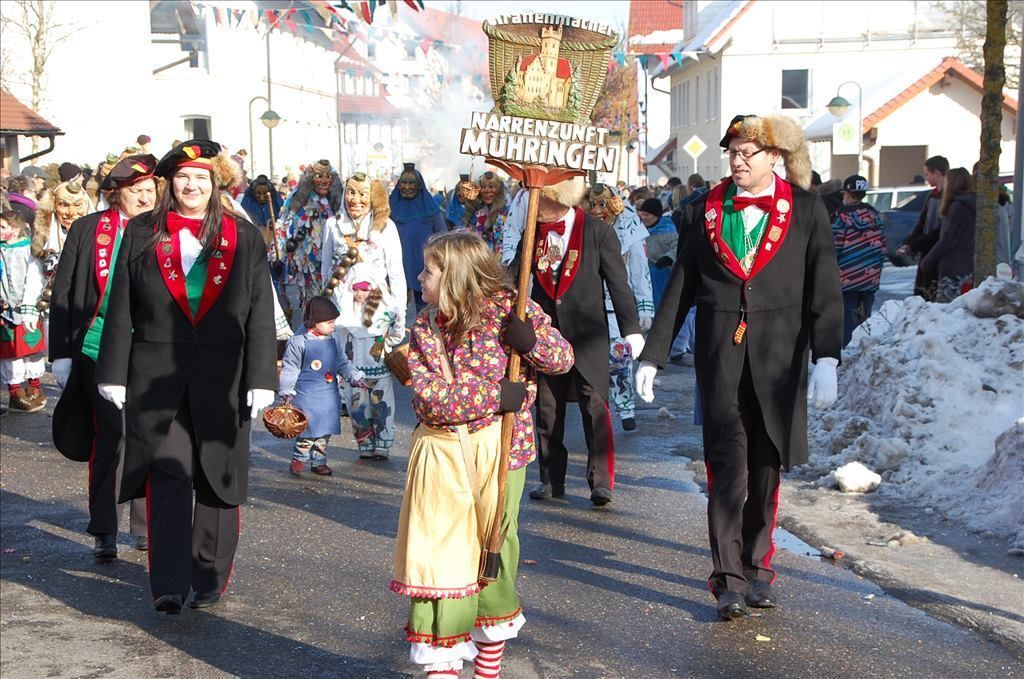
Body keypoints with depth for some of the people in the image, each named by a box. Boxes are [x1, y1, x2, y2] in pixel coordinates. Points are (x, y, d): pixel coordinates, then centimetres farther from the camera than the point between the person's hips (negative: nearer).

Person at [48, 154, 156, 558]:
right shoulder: (88, 230, 4)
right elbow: (63, 294, 6)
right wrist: (61, 353, 1)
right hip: (100, 347, -1)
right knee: (110, 435, -2)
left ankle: (146, 527, 18)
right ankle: (104, 531, 11)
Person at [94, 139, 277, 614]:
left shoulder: (244, 237, 6)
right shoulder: (142, 233, 7)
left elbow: (261, 316, 4)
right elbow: (121, 310, 6)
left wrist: (261, 379, -2)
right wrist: (113, 374, 1)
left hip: (221, 379, 1)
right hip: (157, 376, 0)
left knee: (217, 479, 7)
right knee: (167, 478, -6)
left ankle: (209, 579, 19)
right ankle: (169, 584, -3)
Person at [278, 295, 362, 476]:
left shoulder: (332, 341, 6)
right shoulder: (299, 342, -12)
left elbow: (342, 362, 16)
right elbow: (290, 369, -7)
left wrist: (355, 376, 3)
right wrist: (287, 391, -9)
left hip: (329, 395, 6)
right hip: (307, 394, -6)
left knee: (325, 430, 10)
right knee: (310, 428, -8)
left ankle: (318, 461, 23)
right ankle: (299, 459, 12)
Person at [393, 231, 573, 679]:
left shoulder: (511, 310, -6)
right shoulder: (426, 326, 0)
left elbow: (564, 357, -2)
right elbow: (431, 396, -12)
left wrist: (531, 343, -23)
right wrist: (495, 395, -19)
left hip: (498, 448, -1)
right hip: (442, 450, 2)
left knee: (495, 544, 12)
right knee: (439, 549, -2)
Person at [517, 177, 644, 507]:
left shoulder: (598, 231, -7)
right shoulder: (533, 232, 6)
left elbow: (618, 282, -5)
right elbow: (514, 275, 8)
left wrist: (631, 329, -6)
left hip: (587, 333, -4)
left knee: (595, 405, -5)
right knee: (547, 407, 9)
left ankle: (601, 480, -2)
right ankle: (551, 478, 19)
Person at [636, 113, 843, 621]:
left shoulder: (806, 210, 3)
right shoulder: (707, 210, 8)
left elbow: (825, 288, -2)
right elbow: (680, 287, 11)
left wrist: (826, 358, -13)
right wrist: (652, 355, 7)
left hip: (778, 356, 0)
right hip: (720, 353, 0)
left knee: (766, 465, 9)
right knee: (727, 464, -7)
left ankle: (757, 567, 23)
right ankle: (729, 579, -4)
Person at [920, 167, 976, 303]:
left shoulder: (958, 206, -12)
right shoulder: (971, 205, 16)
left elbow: (948, 239, -15)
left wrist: (927, 261, -7)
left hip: (953, 270, -9)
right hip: (967, 269, 9)